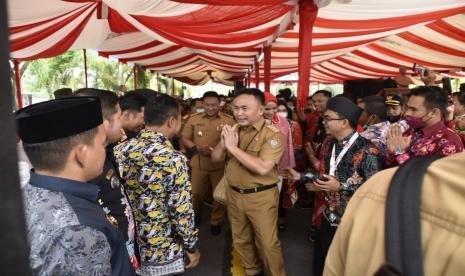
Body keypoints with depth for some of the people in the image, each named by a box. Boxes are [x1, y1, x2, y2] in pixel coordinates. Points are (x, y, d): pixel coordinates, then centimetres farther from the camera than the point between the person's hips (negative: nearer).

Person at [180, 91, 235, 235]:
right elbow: (184, 139, 4)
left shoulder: (229, 121, -4)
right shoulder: (194, 119, 2)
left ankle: (216, 221, 32)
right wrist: (197, 148, -13)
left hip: (220, 165, -1)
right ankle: (195, 214, 44)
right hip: (198, 164, 1)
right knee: (195, 193, 13)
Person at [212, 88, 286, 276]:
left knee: (268, 243, 8)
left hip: (261, 197, -6)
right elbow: (215, 158, 4)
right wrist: (224, 144, -18)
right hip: (234, 195, 6)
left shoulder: (272, 134, -18)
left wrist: (233, 147, -26)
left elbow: (263, 168, -30)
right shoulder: (233, 130, 1)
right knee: (240, 240, 21)